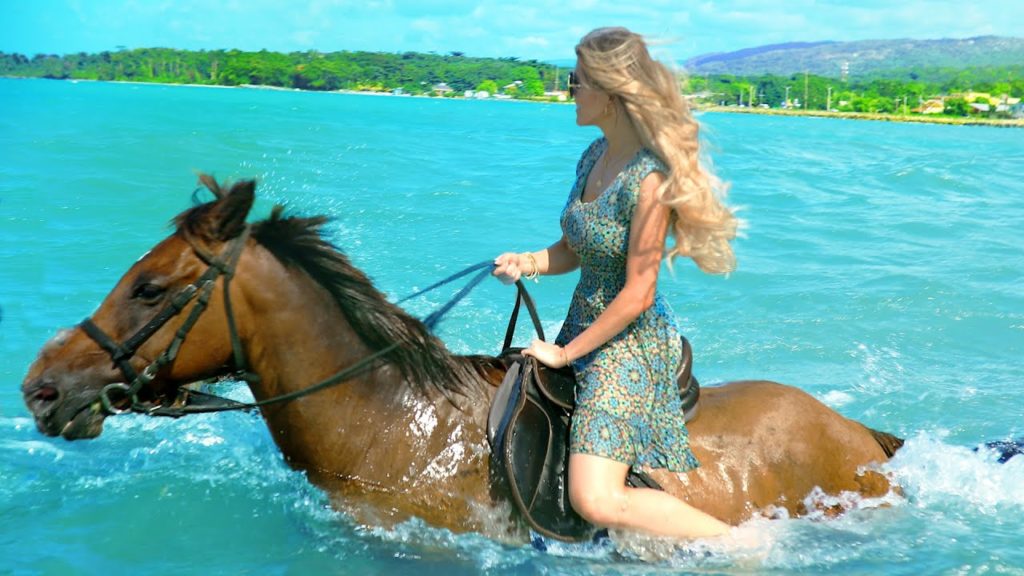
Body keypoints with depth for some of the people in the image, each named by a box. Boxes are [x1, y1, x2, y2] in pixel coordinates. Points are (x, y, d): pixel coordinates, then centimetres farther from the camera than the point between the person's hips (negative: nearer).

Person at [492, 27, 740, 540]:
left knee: (597, 501, -18)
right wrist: (526, 262, -9)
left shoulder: (650, 180, -23)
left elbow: (637, 294, -21)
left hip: (630, 342, -9)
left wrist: (565, 352, -14)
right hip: (583, 325, 9)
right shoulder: (593, 157, 3)